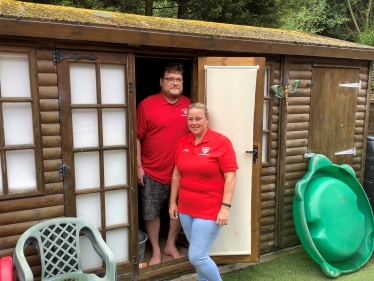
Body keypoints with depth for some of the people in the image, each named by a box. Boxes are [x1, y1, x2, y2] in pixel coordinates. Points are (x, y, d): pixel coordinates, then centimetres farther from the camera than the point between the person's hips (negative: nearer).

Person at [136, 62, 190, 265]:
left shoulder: (188, 105, 2)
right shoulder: (147, 104, -9)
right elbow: (136, 137, -7)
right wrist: (138, 166, -10)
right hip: (153, 172, -3)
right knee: (151, 213, 9)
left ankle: (171, 245, 37)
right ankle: (156, 251, 30)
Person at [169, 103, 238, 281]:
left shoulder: (221, 142, -12)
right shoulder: (182, 143, 4)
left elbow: (230, 177, -13)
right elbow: (177, 174, 10)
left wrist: (225, 207, -17)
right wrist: (173, 202, 12)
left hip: (209, 211, -5)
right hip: (185, 209, 6)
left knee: (197, 256, -2)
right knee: (198, 253, 18)